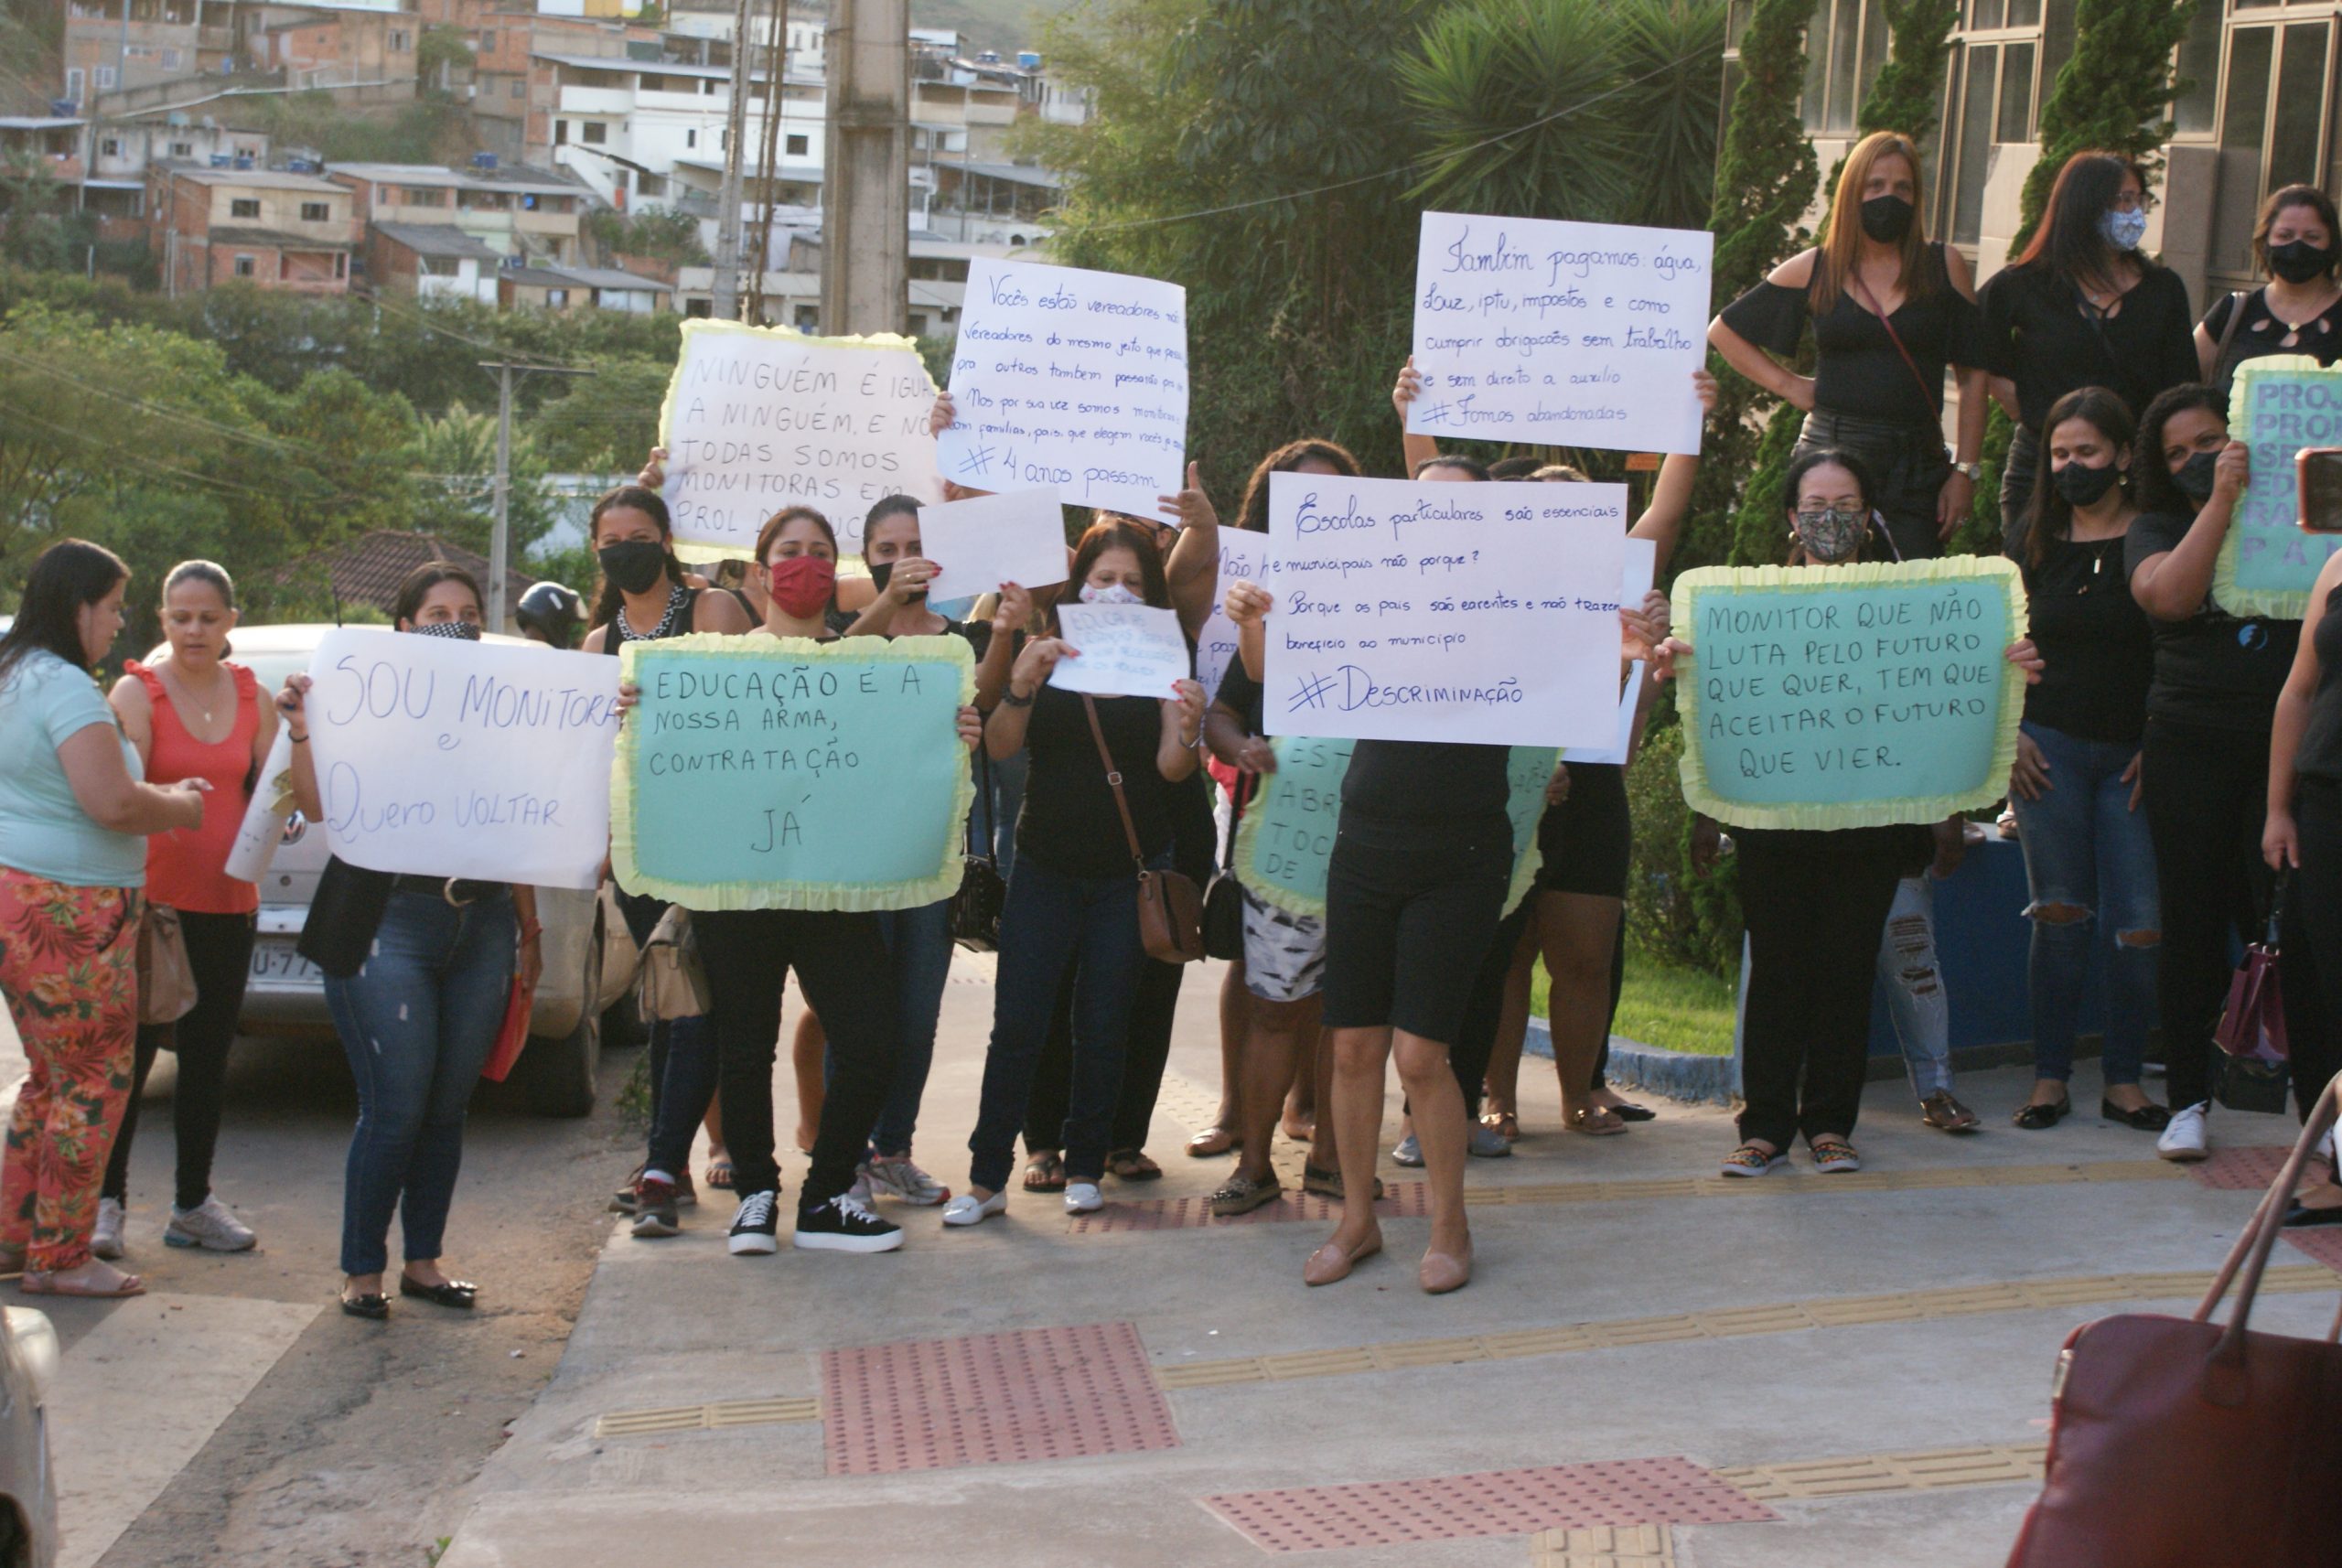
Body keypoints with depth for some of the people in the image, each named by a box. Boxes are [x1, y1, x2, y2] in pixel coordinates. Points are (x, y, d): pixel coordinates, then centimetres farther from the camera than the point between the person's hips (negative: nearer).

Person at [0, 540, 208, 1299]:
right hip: (66, 912, -10)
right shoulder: (66, 687, -16)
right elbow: (112, 802, -24)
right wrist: (179, 808, -4)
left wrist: (159, 798, 16)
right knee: (94, 1083, -1)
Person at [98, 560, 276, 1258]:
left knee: (208, 1057, 11)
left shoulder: (253, 698, 7)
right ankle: (106, 1201, 3)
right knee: (131, 1051, -5)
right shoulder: (137, 692, -6)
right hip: (151, 898, -4)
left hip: (227, 901, 5)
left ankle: (193, 1203, 20)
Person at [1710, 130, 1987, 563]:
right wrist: (1788, 385, 5)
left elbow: (1974, 375, 6)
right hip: (1830, 454, 0)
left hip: (1916, 465, 0)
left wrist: (1965, 471, 0)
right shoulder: (1814, 271, 7)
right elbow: (1724, 331, 16)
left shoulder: (1943, 267, 6)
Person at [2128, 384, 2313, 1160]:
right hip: (2192, 746, 1)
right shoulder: (2155, 530, 9)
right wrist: (2221, 500, -13)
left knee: (2298, 924, -6)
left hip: (2290, 741, -1)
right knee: (2194, 921, 3)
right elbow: (2171, 596, -12)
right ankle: (2187, 1100, 13)